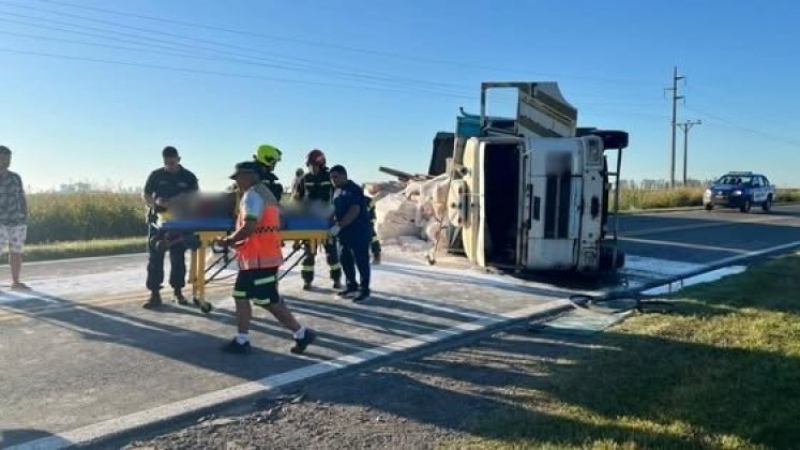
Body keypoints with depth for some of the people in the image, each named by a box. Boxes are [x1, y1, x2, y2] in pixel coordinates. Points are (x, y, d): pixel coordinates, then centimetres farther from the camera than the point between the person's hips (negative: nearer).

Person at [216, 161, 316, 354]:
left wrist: (229, 240, -11)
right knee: (240, 295, 13)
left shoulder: (252, 195, -14)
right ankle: (242, 341, 17)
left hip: (259, 258, -11)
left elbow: (249, 227, -26)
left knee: (269, 301, -4)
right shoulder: (264, 193, 18)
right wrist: (238, 242, 16)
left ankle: (301, 334, 5)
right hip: (261, 256, 11)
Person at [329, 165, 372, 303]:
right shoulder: (338, 191, 12)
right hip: (345, 233, 9)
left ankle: (364, 290, 6)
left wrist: (338, 226, -27)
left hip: (359, 233, -9)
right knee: (346, 260, 13)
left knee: (361, 261, -2)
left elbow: (355, 211, -24)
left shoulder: (354, 190, -15)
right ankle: (352, 287, 25)